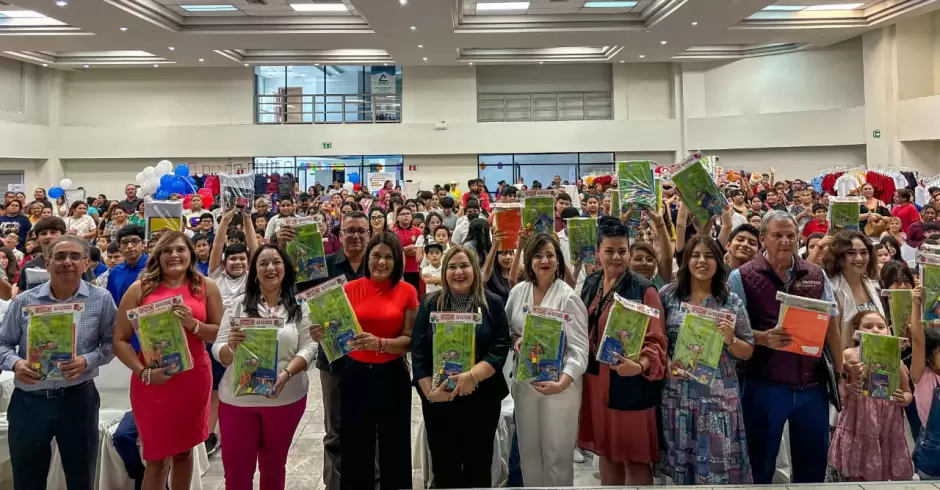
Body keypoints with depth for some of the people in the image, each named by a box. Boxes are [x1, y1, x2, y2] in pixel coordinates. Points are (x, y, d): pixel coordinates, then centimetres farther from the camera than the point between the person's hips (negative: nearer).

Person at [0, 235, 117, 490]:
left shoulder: (101, 300, -2)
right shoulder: (23, 301, 0)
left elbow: (110, 342, 2)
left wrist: (87, 361, -16)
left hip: (78, 398, -1)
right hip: (28, 400, 1)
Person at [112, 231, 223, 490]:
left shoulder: (206, 286, 1)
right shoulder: (140, 288, -2)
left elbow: (220, 333, 3)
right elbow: (120, 340, -2)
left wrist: (193, 325, -15)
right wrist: (143, 372, -15)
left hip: (194, 379, 2)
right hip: (153, 381, -1)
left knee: (184, 450, 17)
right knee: (157, 458, 7)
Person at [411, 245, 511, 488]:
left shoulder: (493, 304, 0)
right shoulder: (430, 303, 2)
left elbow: (501, 346, -8)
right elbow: (419, 351, -2)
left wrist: (473, 375, -22)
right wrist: (429, 391, -12)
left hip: (482, 399, 0)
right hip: (438, 399, 1)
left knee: (478, 466, 12)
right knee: (444, 468, 11)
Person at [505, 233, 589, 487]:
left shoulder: (568, 297, -13)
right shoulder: (517, 292, 1)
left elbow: (579, 348, -18)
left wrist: (562, 383, -32)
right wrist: (514, 341, -11)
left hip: (560, 382, -4)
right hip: (524, 381, 4)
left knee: (557, 453, 7)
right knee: (528, 449, 16)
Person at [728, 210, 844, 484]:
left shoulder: (816, 275, 6)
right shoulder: (742, 277, -6)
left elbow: (831, 325, 11)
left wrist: (840, 371, 7)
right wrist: (763, 338, -24)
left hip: (813, 384, 4)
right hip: (765, 385, -4)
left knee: (814, 461, 16)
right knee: (761, 464, 9)